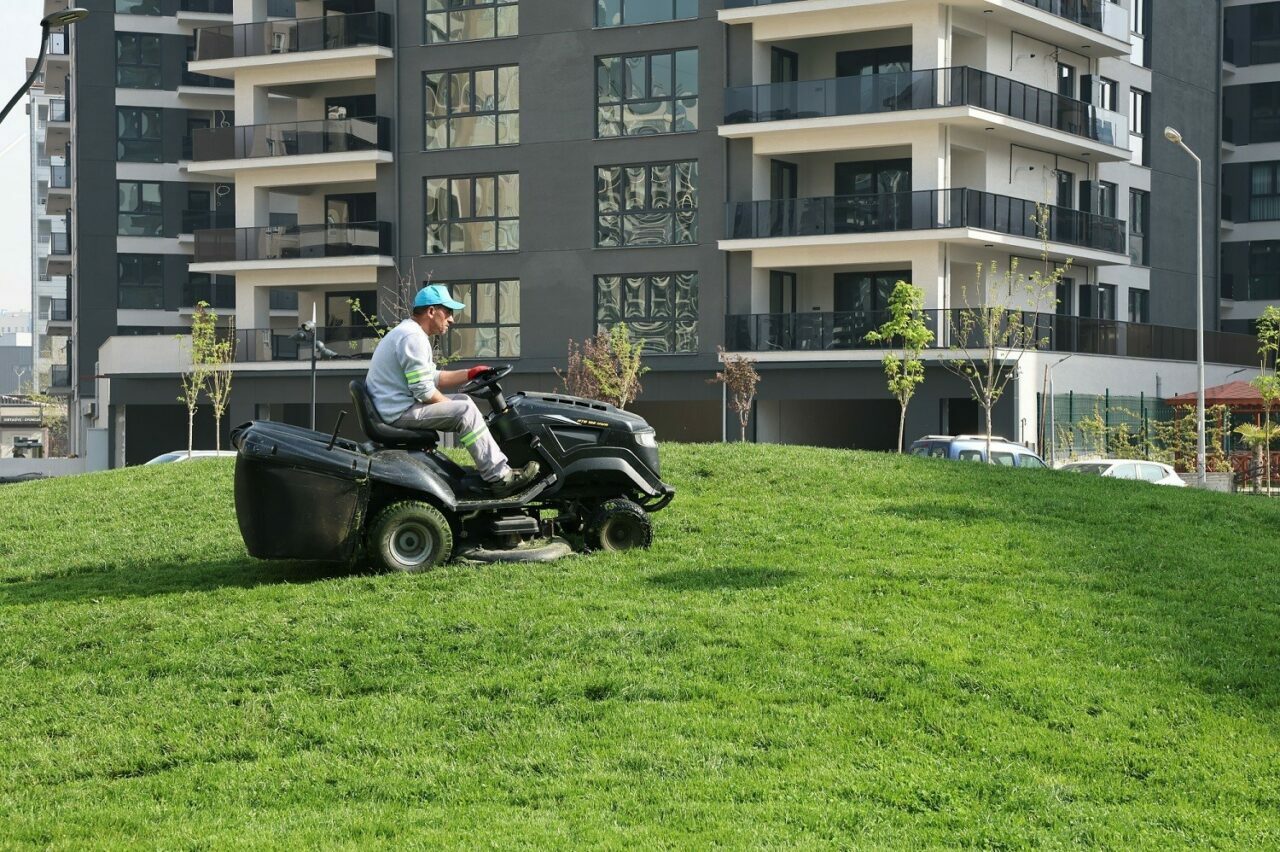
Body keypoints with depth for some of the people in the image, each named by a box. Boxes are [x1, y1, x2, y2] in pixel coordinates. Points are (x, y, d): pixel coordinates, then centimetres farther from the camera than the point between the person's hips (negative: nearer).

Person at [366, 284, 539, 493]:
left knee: (462, 400, 14)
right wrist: (453, 407, -6)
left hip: (394, 408, 11)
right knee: (464, 411, -18)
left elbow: (432, 378, 20)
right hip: (400, 413, -11)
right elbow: (424, 392, -21)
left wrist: (469, 374, 11)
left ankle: (498, 466, 9)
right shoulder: (413, 338, -18)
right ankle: (499, 476, -17)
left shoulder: (405, 333, 18)